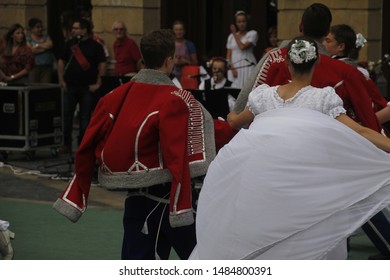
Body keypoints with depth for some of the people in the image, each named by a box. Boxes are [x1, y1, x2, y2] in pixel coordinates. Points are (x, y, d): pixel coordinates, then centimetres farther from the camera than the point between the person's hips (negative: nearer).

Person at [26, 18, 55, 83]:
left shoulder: (46, 37, 17)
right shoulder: (28, 38, 7)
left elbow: (50, 45, -3)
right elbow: (31, 50, -9)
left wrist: (37, 45, -1)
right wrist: (44, 47, -1)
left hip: (47, 67, 3)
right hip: (34, 67, -3)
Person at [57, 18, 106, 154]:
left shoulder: (95, 46, -2)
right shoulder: (70, 44, 8)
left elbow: (102, 65, -3)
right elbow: (61, 61, 12)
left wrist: (98, 83, -9)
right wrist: (61, 80, 3)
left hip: (87, 87, -3)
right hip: (70, 86, 3)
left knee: (85, 117, 3)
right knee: (67, 115, 3)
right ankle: (66, 144, 13)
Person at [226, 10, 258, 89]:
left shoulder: (252, 34, 3)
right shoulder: (231, 36, 15)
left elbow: (242, 47, -12)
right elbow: (228, 55, 11)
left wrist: (235, 34, 0)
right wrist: (232, 68, -4)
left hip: (247, 67, -4)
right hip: (234, 68, 4)